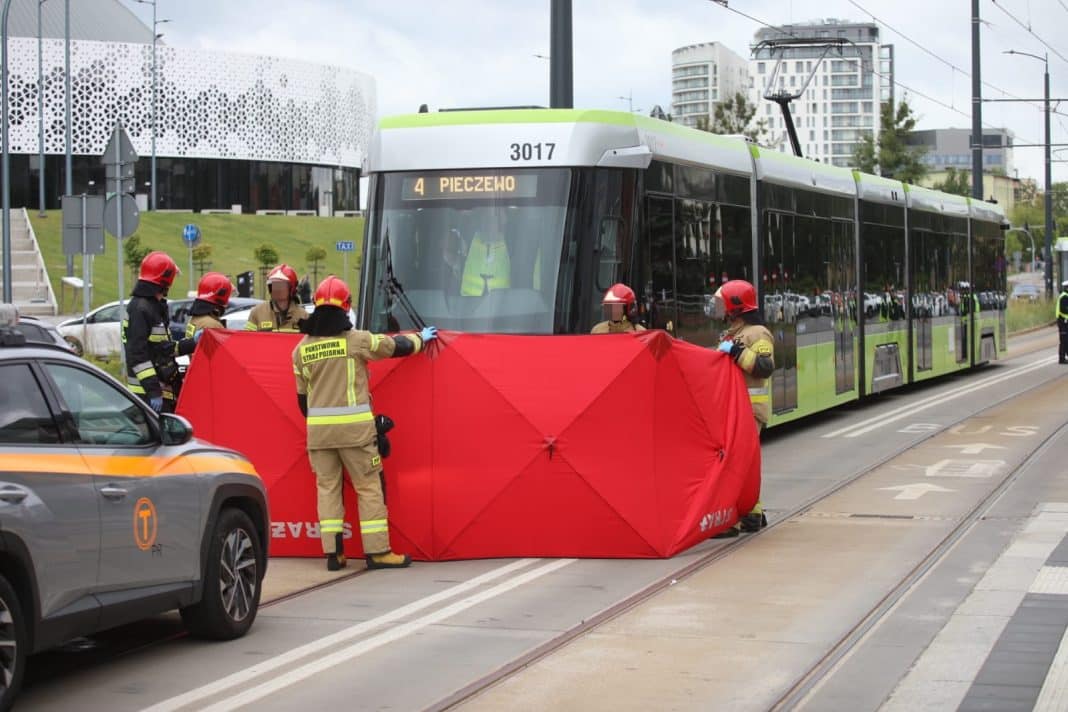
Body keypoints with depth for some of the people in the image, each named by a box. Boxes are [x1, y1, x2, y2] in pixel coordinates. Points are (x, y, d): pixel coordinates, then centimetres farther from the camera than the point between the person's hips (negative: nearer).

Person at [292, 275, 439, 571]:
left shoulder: (302, 349, 6)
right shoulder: (355, 340, -7)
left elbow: (302, 394, 13)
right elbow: (397, 346, 5)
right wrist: (421, 338, 25)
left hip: (317, 428, 4)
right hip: (354, 426, -4)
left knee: (327, 487, 9)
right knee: (369, 487, 3)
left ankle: (333, 552, 5)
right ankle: (377, 551, 3)